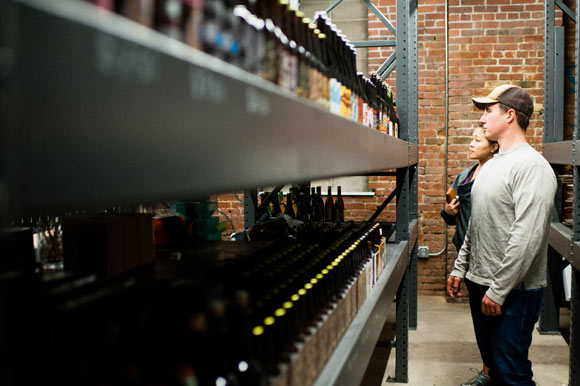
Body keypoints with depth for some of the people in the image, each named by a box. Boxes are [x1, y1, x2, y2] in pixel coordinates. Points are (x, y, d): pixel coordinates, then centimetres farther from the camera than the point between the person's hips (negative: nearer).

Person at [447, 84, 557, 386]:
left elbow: (527, 237, -23)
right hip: (480, 283, 9)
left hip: (512, 292, -9)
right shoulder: (491, 165, 14)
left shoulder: (532, 166, -16)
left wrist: (499, 290, -21)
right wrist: (460, 268, 17)